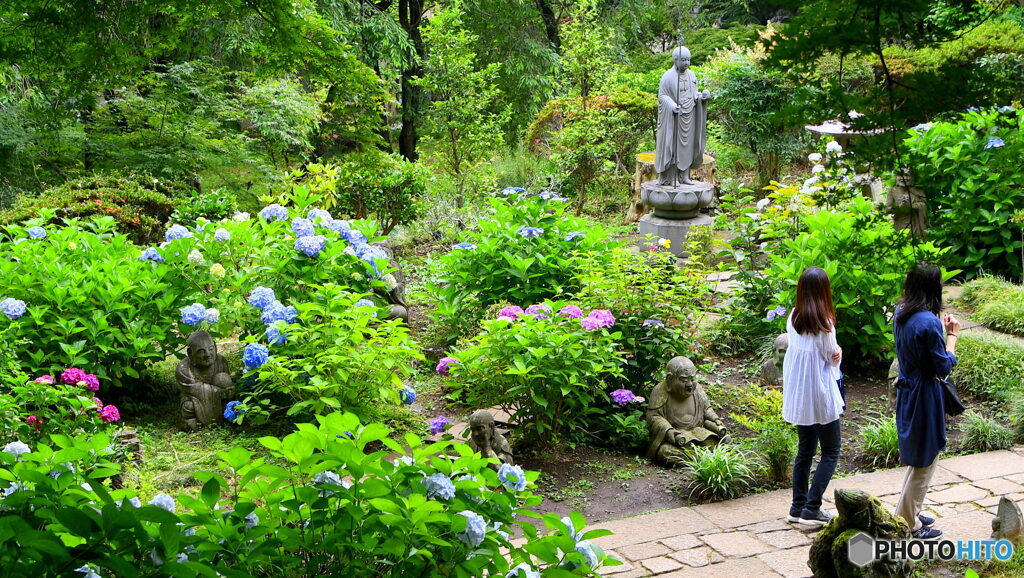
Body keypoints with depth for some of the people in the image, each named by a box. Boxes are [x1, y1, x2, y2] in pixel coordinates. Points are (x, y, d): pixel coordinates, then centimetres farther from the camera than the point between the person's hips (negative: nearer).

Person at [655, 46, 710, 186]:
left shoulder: (691, 75, 8)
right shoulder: (668, 76, -10)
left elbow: (694, 94, 14)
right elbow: (662, 96, -10)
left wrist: (702, 96, -9)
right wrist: (673, 106, -28)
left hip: (688, 117, 6)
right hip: (673, 117, -6)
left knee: (686, 145, 8)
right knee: (672, 146, -3)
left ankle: (683, 176, 15)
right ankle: (670, 178, 2)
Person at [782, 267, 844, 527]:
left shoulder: (793, 318, 0)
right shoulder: (823, 323, -18)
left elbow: (799, 350, 5)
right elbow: (833, 357, -9)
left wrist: (833, 352, -2)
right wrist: (837, 352, 10)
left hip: (797, 396, 6)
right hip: (820, 397, -6)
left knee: (805, 450, 17)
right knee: (831, 452, 5)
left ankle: (798, 507, 19)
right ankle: (811, 508, -1)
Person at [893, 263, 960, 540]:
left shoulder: (901, 315, 2)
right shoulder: (928, 322, -24)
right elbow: (943, 366, -17)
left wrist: (942, 330, 5)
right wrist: (952, 335, -6)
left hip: (907, 391, 9)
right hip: (925, 396, -9)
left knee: (917, 457, 23)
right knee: (925, 461, 5)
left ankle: (908, 514, 34)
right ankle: (909, 525, 14)